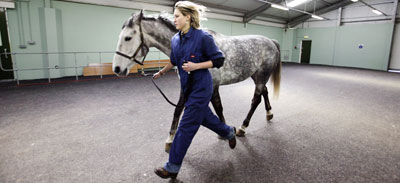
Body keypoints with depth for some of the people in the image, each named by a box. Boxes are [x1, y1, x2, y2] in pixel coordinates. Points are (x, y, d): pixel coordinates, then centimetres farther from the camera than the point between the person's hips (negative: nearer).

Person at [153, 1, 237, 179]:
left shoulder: (203, 37, -18)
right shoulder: (175, 39, 3)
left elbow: (219, 60, -13)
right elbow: (174, 61, 20)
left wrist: (196, 66, -23)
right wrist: (161, 72, 32)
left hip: (200, 87, -8)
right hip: (187, 86, 8)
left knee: (186, 126, -2)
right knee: (204, 116, 22)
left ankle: (172, 167, 12)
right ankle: (229, 132, 50)